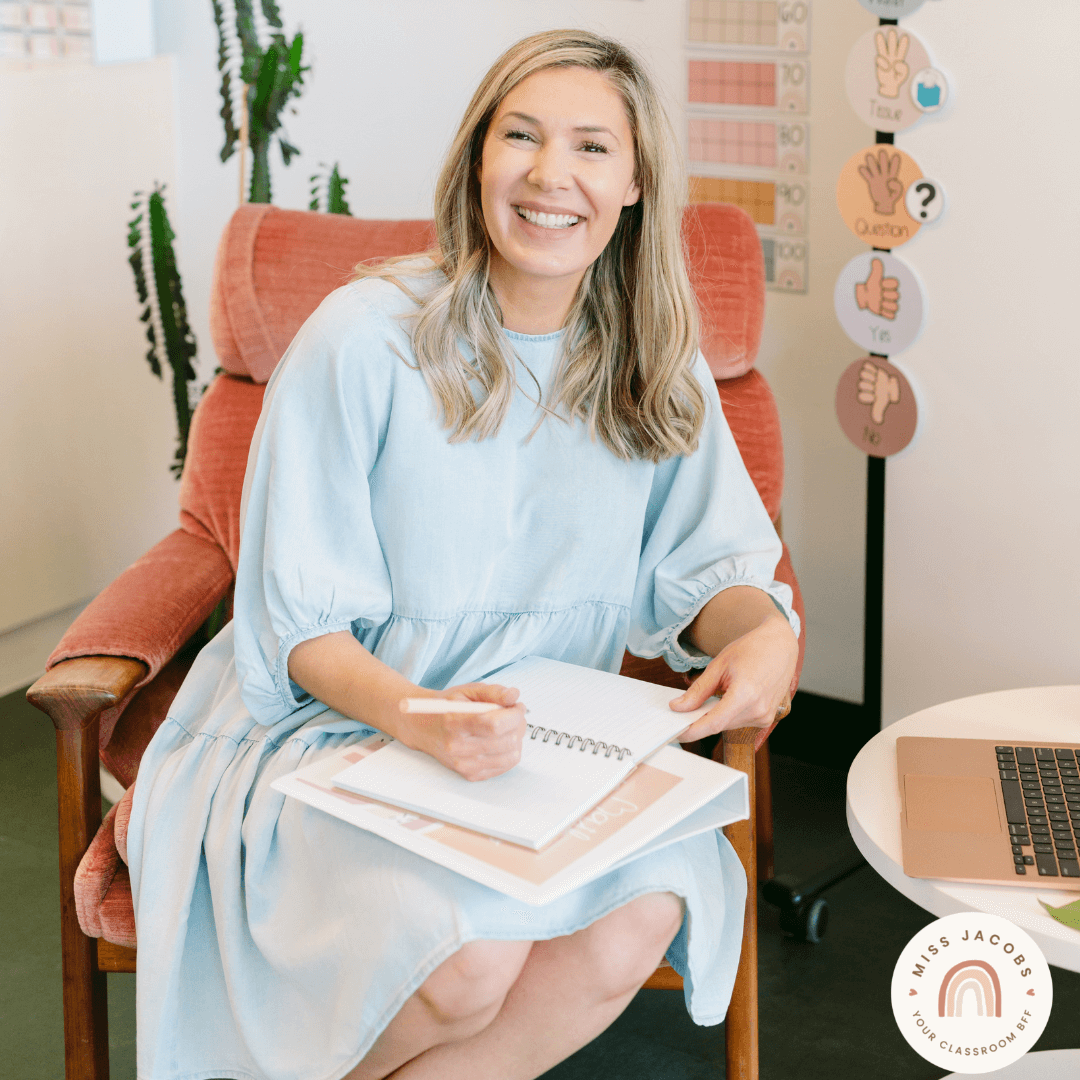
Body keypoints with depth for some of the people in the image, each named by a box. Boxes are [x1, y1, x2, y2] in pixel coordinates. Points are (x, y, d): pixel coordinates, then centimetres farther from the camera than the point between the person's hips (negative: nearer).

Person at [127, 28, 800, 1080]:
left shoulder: (653, 364, 2)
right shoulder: (366, 339, -13)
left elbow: (706, 561, 7)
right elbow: (297, 623, -11)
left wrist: (763, 630, -18)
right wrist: (418, 717, -30)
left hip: (539, 742, 4)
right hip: (328, 726, -4)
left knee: (644, 912, -26)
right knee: (471, 950, -31)